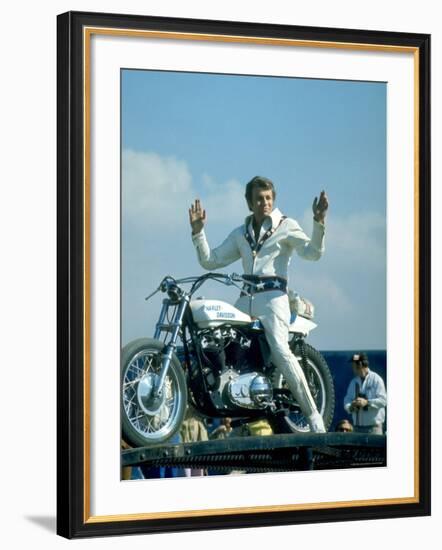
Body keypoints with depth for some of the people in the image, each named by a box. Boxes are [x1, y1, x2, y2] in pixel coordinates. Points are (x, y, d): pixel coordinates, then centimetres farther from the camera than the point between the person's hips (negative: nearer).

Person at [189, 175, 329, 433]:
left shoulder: (286, 226, 8)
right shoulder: (240, 234, 23)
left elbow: (313, 252, -6)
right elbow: (210, 260, 21)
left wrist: (319, 222, -21)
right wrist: (198, 231, 10)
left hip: (273, 297, -6)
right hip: (245, 299, 6)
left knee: (281, 352, -25)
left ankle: (313, 414, -23)